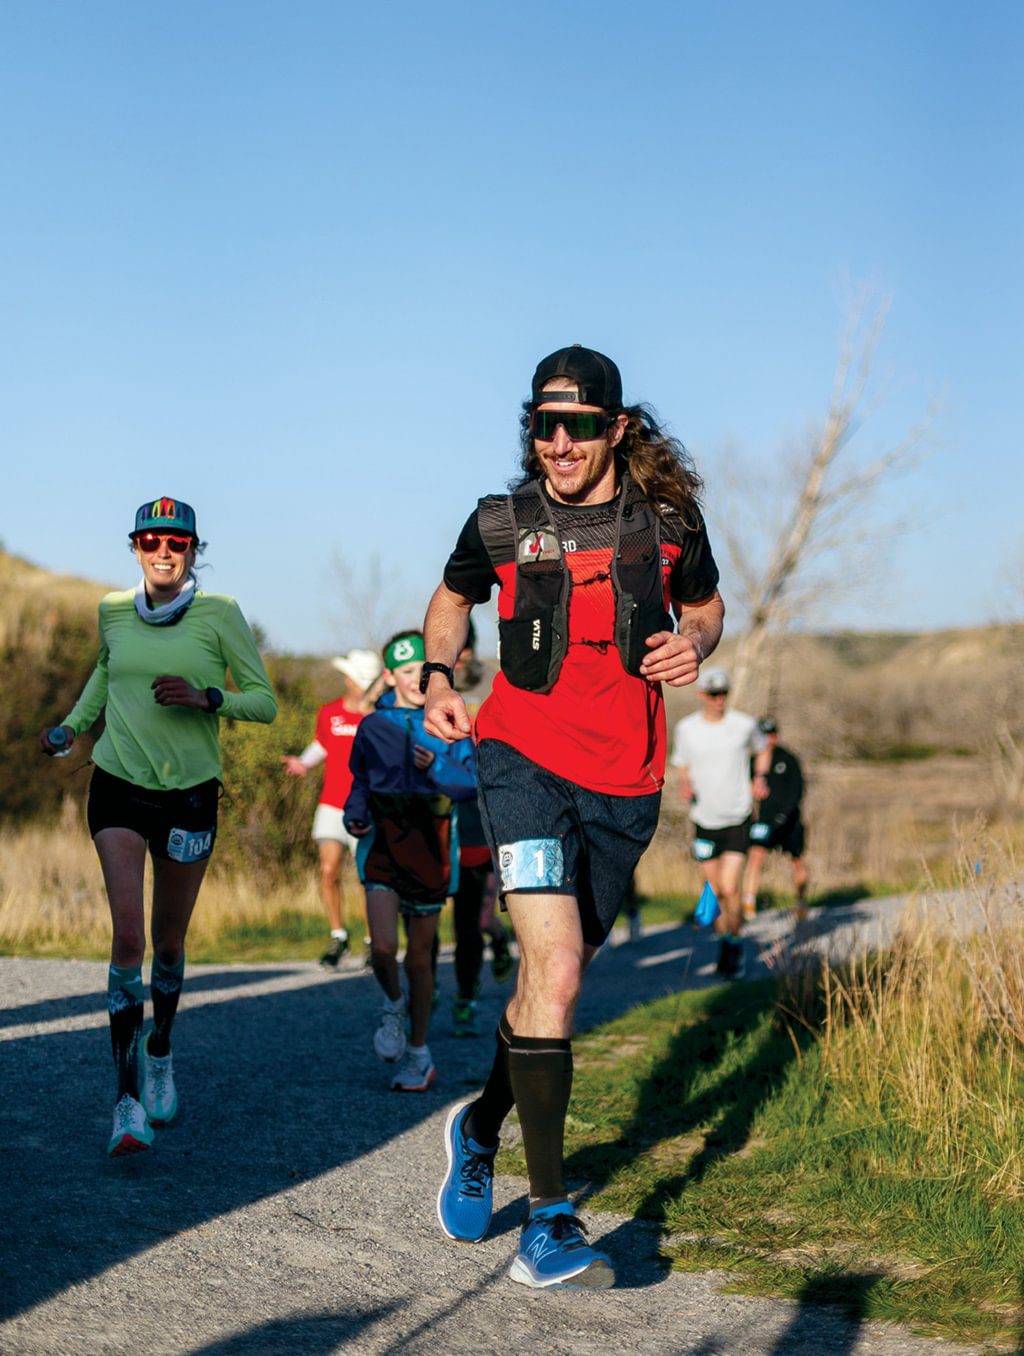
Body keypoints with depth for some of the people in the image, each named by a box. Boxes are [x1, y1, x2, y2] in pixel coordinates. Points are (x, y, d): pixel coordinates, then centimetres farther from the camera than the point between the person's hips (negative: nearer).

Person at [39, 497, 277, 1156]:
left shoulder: (219, 613, -5)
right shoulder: (113, 610, 4)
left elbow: (265, 701, -4)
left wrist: (205, 697, -19)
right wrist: (71, 726, 17)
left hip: (191, 792, -1)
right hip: (119, 783, 1)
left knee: (169, 943, 9)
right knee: (128, 937, -13)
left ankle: (160, 1054, 37)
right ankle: (129, 1100, -12)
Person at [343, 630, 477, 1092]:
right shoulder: (373, 726, 5)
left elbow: (472, 781, -6)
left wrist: (437, 768, -23)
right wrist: (355, 816, -2)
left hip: (430, 848, 0)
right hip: (383, 843, 1)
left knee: (419, 957, 7)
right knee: (383, 947, -17)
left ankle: (418, 1054, 21)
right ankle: (393, 1006, 15)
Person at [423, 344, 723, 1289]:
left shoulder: (669, 521, 1)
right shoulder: (502, 524, -1)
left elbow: (705, 604, 19)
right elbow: (452, 601, 18)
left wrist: (695, 644, -4)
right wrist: (438, 678, 0)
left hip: (626, 784, 3)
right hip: (526, 760, -3)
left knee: (556, 981, 13)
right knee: (554, 968, -19)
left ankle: (480, 1128, 42)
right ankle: (549, 1221, -15)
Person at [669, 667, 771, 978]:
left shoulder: (744, 725, -3)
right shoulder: (686, 728, -1)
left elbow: (761, 749, 17)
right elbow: (681, 764, 13)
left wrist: (760, 777, 1)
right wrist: (684, 784, -8)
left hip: (738, 820, -2)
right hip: (704, 820, 2)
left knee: (729, 889, -13)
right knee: (716, 891, 6)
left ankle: (733, 945, 6)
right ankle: (726, 942, 27)